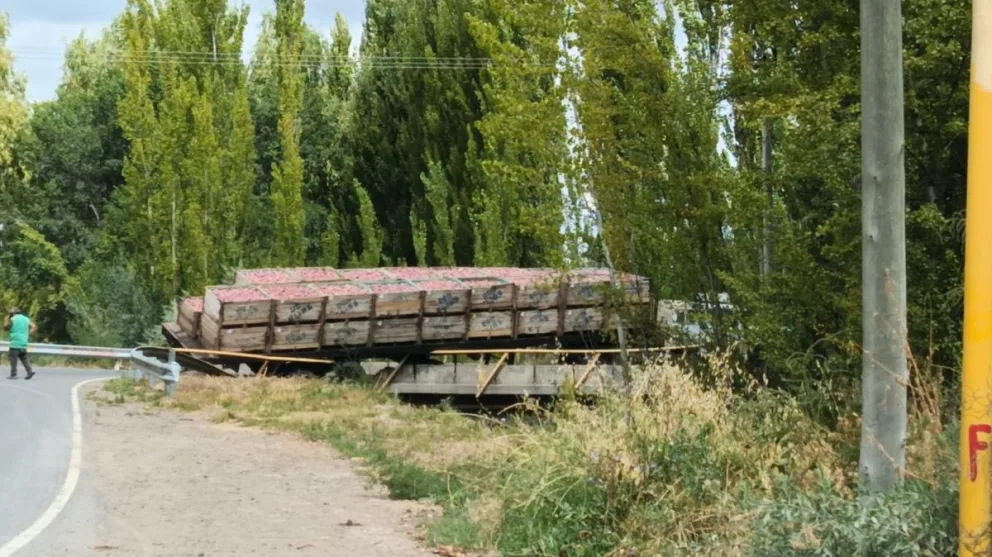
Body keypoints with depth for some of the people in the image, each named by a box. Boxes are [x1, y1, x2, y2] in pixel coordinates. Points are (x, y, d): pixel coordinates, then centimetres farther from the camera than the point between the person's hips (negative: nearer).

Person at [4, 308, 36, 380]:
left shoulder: (12, 319, -5)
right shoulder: (26, 319, 11)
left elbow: (5, 328, 5)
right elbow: (34, 327, 6)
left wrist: (7, 318, 12)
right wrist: (28, 334, 7)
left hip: (15, 343, -6)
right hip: (24, 343, 6)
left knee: (13, 359, -2)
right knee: (24, 358, 12)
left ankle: (13, 374, -5)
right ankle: (30, 371, -4)